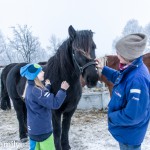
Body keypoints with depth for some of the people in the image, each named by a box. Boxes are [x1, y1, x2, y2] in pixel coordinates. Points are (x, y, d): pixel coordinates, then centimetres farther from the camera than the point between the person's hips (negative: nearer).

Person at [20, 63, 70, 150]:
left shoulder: (31, 88, 5)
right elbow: (55, 104, -30)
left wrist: (47, 86, 22)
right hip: (42, 129, -10)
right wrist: (63, 90, -21)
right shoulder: (36, 91, -26)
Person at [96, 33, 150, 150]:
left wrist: (112, 117, -20)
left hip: (129, 133, -9)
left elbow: (133, 116, -35)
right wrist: (103, 69, 13)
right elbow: (120, 78, 18)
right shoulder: (131, 69, -7)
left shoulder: (137, 80, -37)